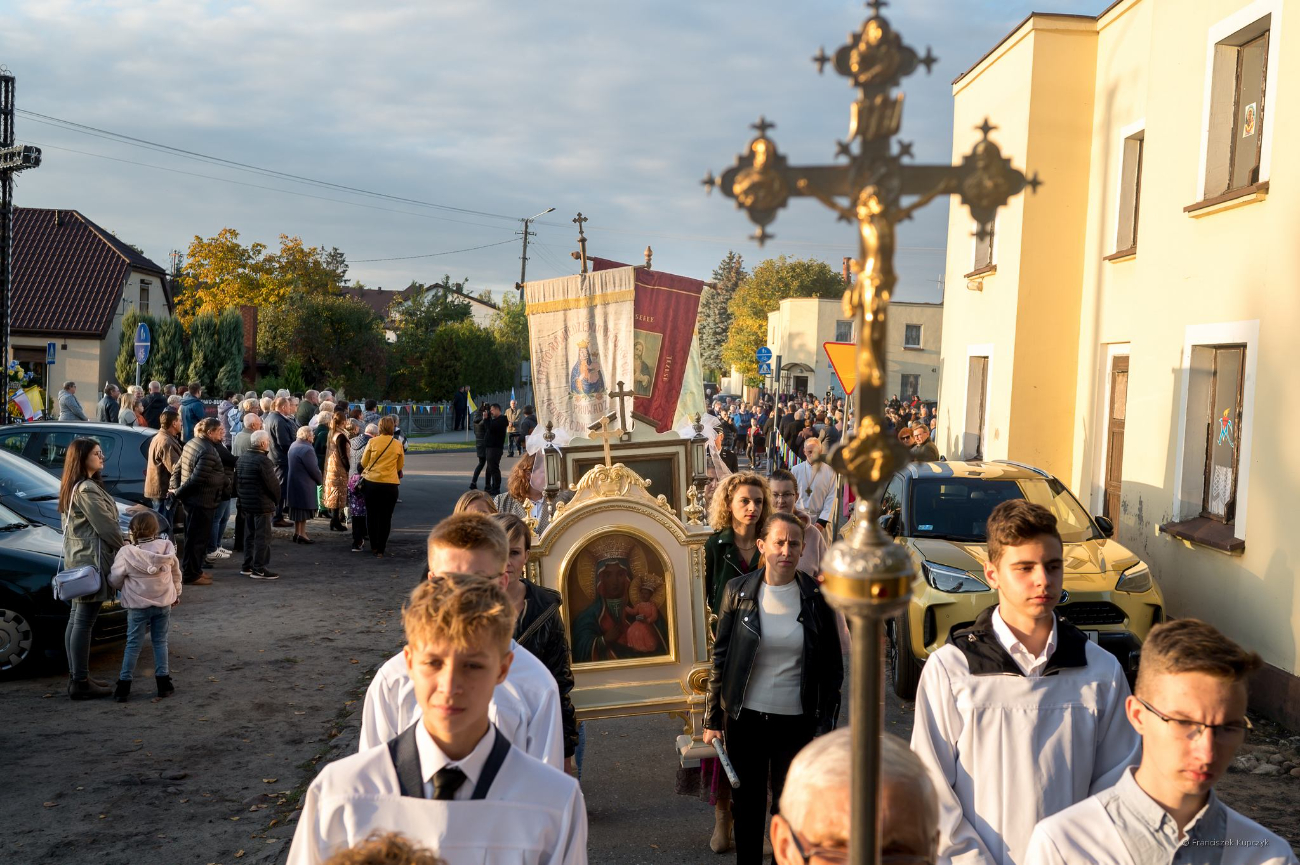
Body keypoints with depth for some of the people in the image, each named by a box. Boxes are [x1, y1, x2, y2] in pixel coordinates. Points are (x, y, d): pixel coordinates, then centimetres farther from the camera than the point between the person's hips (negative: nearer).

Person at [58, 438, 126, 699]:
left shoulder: (72, 488, 14)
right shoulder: (87, 489, -17)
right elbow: (106, 527, -18)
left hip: (77, 559, 10)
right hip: (91, 560, -10)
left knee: (76, 619, 13)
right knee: (84, 621, -6)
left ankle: (76, 677, 20)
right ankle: (80, 683, -2)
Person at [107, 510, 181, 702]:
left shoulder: (126, 552, -14)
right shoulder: (167, 547, -3)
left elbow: (115, 579, -6)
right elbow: (176, 573, 10)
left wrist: (123, 588, 16)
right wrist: (176, 593, 25)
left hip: (138, 605, -3)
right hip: (163, 603, 3)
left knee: (133, 644, 5)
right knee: (160, 641, 13)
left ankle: (124, 686, 7)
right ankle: (163, 682, 12)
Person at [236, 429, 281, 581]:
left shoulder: (242, 457, 8)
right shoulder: (263, 460, -19)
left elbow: (237, 480, 14)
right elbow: (272, 483, -17)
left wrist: (242, 495, 20)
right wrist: (277, 499, -2)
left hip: (246, 503, 9)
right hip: (262, 504, -9)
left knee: (249, 535, 16)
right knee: (262, 536, -4)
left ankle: (247, 566, 22)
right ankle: (259, 569, -4)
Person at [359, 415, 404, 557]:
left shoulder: (372, 442, -4)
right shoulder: (398, 445, 0)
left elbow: (363, 463, 5)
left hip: (372, 482, 0)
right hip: (390, 485, 0)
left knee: (371, 515, 14)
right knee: (386, 517, 6)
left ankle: (373, 546, 19)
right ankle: (381, 549, 6)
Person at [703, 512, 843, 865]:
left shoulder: (816, 596, -5)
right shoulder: (738, 591, -5)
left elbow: (832, 666, 1)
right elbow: (720, 658, 0)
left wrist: (825, 724, -3)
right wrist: (712, 720, -1)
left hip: (797, 720, 0)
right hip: (745, 717, 0)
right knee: (746, 805, 11)